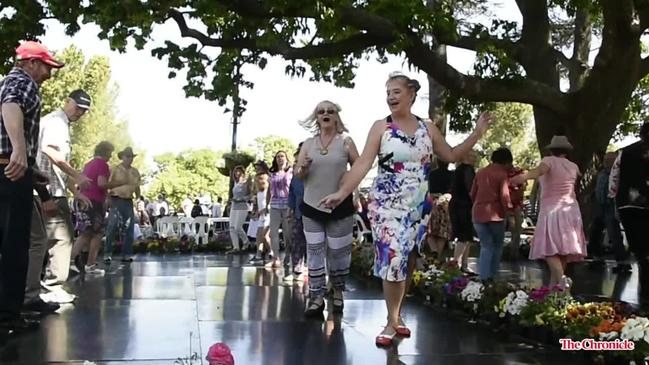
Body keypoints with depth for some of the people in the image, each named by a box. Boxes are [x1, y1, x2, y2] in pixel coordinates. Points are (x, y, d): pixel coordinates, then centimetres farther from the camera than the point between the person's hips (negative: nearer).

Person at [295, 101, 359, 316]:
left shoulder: (345, 141, 1)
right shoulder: (308, 144, 8)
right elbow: (298, 175, 9)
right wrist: (303, 167, -13)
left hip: (340, 206, -2)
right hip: (312, 206, 2)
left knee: (338, 252, 4)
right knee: (314, 252, 2)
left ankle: (338, 293, 24)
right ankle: (317, 298, 8)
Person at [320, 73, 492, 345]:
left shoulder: (427, 128, 6)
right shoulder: (381, 127, -4)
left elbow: (451, 156, 14)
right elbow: (363, 163, -11)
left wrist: (477, 134, 6)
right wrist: (342, 192, -21)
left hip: (418, 207, 4)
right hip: (387, 205, -4)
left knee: (407, 262, 10)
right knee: (393, 260, -10)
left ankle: (397, 315, 24)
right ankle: (392, 322, 1)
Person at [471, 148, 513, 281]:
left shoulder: (480, 172, 12)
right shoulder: (502, 174, -5)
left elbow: (472, 194, 16)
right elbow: (504, 197, -10)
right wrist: (508, 209, 9)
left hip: (478, 214, 4)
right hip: (494, 214, -4)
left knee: (486, 247, 10)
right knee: (497, 246, 15)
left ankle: (483, 278, -1)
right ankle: (492, 276, 13)